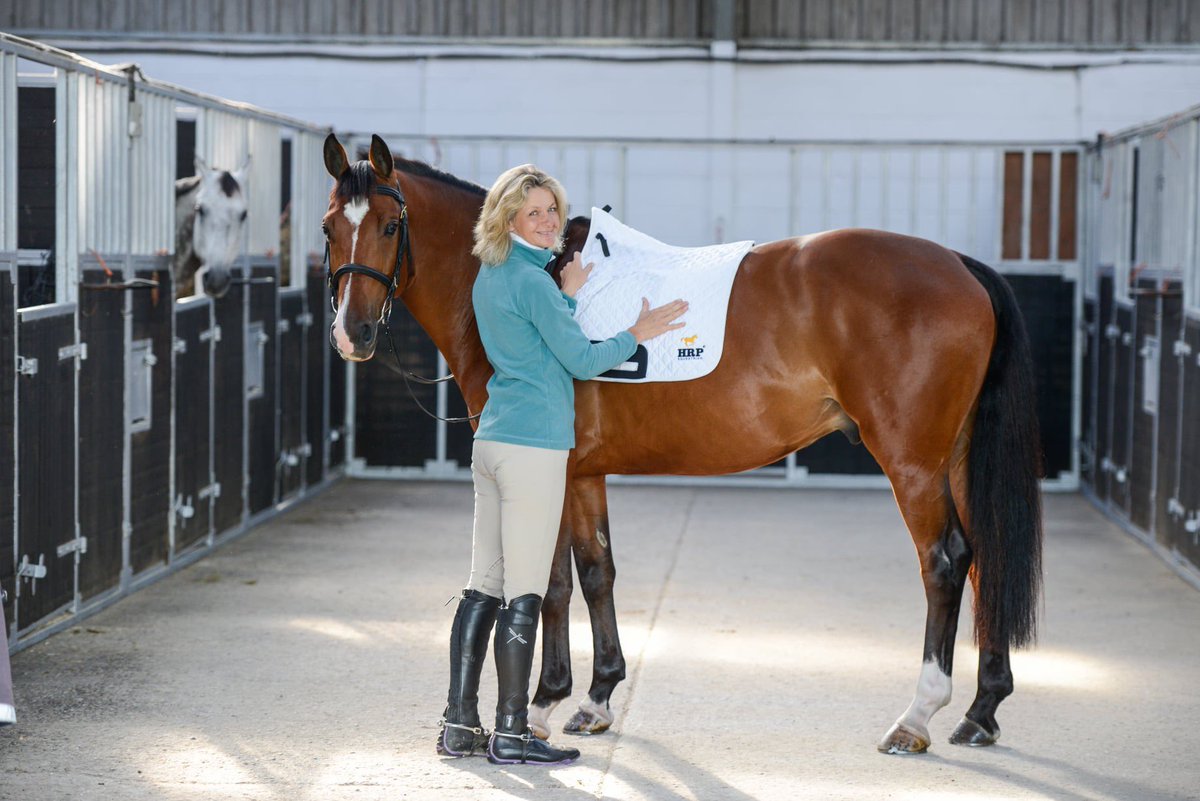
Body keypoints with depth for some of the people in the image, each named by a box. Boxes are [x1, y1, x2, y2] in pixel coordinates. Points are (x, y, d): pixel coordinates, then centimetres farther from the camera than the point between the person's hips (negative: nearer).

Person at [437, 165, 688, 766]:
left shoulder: (490, 277, 14)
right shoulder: (532, 281, -13)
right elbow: (582, 361, -9)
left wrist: (568, 294, 13)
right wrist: (637, 334, 2)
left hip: (491, 441, 9)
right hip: (533, 446, -9)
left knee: (485, 586, 11)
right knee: (524, 593, -4)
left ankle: (459, 724, 13)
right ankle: (510, 734, -1)